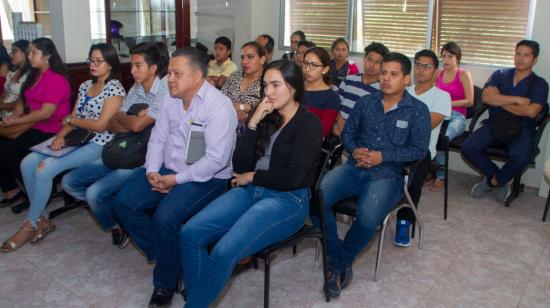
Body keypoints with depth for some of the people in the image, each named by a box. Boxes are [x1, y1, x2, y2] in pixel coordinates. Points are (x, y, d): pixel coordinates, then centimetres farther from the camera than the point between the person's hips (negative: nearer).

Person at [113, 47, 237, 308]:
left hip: (207, 178, -8)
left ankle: (165, 284, -3)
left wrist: (176, 180, -21)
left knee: (165, 216, -28)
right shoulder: (170, 100, 6)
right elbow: (157, 139, 10)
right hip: (167, 170, 8)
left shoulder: (219, 106, -19)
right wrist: (152, 172, -7)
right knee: (124, 202, -5)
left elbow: (216, 159, -23)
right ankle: (161, 253, 11)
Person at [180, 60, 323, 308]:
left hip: (288, 201, -6)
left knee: (224, 252, -26)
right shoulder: (267, 116, 11)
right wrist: (253, 123, -7)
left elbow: (292, 177, -16)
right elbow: (240, 165, 3)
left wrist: (252, 177, -3)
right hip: (250, 191, 6)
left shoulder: (309, 123, -6)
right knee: (190, 234, -14)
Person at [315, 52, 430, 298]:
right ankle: (339, 262, -8)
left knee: (367, 217, -34)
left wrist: (383, 156, -12)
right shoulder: (366, 102, 16)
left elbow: (419, 149, -1)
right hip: (354, 167, 4)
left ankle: (340, 261, -3)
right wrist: (355, 150, -5)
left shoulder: (418, 110, 5)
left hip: (387, 174, -3)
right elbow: (347, 132, 17)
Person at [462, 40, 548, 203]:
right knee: (468, 148, -24)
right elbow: (486, 97, -8)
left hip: (521, 130, -2)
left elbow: (531, 112, -14)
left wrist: (500, 101, -7)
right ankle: (501, 178, 2)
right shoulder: (500, 75, 10)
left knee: (520, 158, -34)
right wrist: (517, 99, -12)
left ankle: (493, 181, 0)